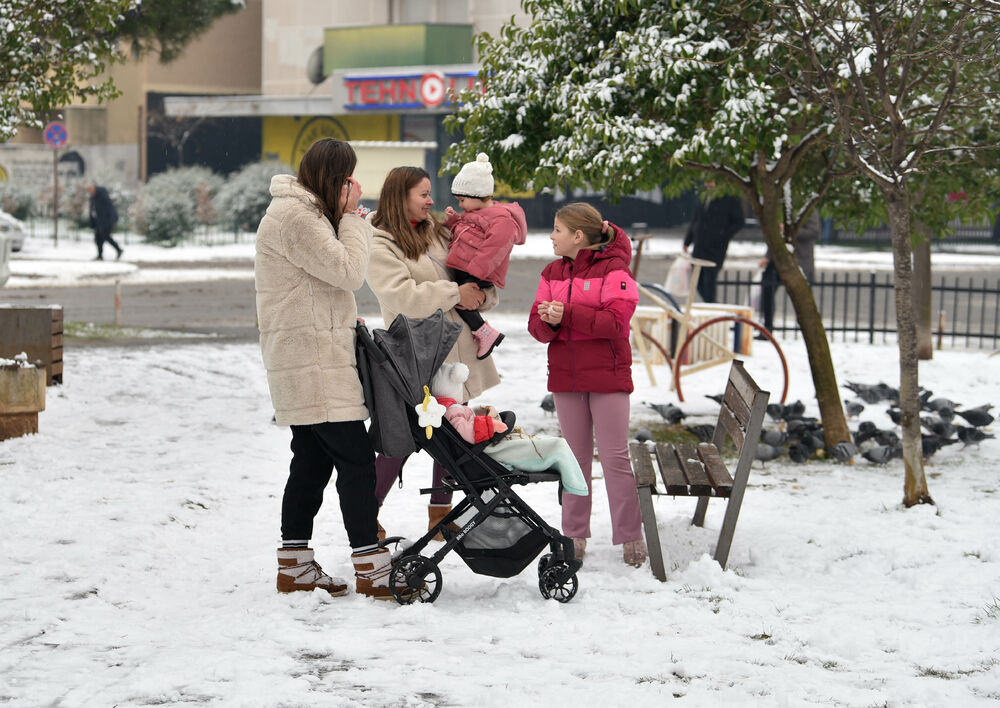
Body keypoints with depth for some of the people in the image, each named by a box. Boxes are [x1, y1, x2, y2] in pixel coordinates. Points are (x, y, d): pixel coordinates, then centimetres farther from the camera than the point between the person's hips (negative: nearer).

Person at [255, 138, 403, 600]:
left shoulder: (305, 213, 19)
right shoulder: (293, 218, -16)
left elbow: (340, 274, 19)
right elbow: (348, 271, -18)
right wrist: (352, 216, -10)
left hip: (313, 361, 11)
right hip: (312, 361, -11)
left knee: (312, 462, 12)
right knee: (356, 461, -10)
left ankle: (294, 566, 16)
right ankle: (371, 568, -10)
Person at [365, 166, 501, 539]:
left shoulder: (438, 231, 14)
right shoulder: (379, 246, -8)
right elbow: (403, 297, -22)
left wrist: (480, 295, -8)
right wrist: (455, 293, -18)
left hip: (458, 351, 8)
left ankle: (440, 513, 25)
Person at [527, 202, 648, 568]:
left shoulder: (613, 269, -7)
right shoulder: (552, 273, 12)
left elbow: (616, 321, -19)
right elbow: (537, 326, 7)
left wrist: (568, 314, -21)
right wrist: (548, 322, -17)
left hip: (607, 376, -5)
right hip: (565, 377, 5)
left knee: (615, 458, -4)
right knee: (576, 458, 10)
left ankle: (631, 538, 3)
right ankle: (574, 537, 16)